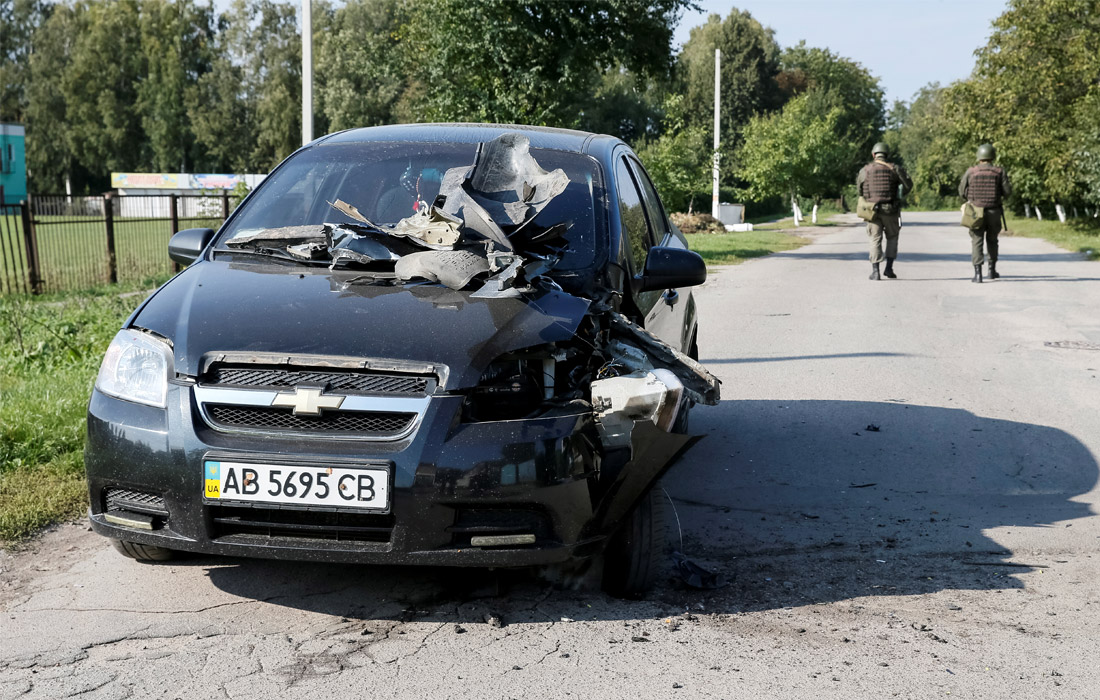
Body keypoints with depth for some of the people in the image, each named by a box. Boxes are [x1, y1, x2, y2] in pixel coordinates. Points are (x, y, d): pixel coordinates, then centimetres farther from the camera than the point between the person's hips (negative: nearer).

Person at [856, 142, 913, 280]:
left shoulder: (865, 170, -1)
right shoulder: (894, 169, -4)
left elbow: (859, 191, 10)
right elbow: (908, 186, 1)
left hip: (872, 210, 0)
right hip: (890, 211, 0)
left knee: (875, 239, 6)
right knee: (892, 238, 17)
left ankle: (875, 271, -4)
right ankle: (889, 268, 7)